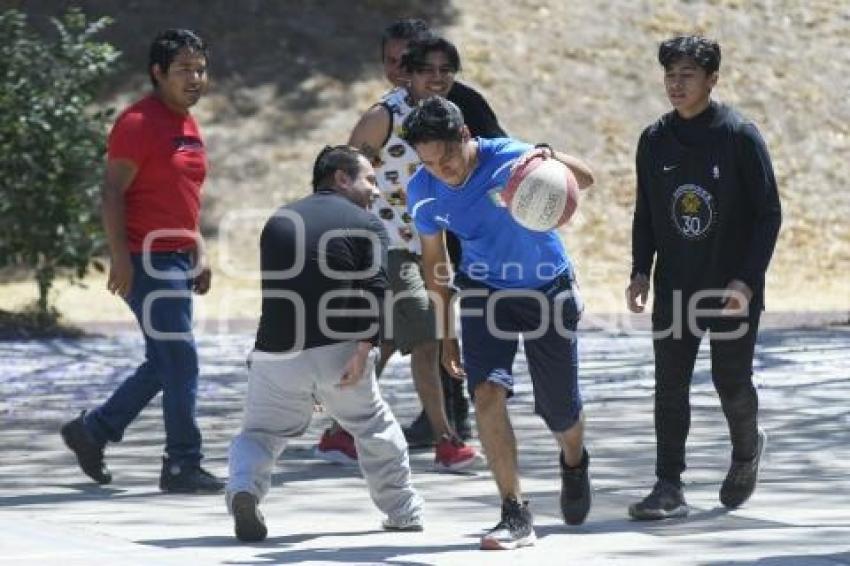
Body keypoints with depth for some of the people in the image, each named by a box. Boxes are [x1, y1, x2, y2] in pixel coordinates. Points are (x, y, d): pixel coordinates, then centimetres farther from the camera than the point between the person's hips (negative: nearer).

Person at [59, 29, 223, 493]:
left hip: (176, 261, 9)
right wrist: (121, 259, -21)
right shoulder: (139, 123, -13)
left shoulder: (187, 125, 15)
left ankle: (92, 430, 25)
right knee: (181, 363, -9)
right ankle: (182, 467, -3)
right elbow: (112, 193, -16)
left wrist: (198, 254, 19)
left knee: (163, 365, 13)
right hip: (148, 262, -9)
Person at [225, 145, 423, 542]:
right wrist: (363, 351, -16)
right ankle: (404, 512, 26)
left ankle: (243, 489, -16)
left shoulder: (278, 222, 19)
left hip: (275, 354, 2)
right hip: (337, 353, -2)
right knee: (374, 428, 19)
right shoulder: (366, 225, 3)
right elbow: (375, 290, -12)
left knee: (260, 432, 13)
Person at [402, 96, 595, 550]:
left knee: (561, 411, 8)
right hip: (485, 291, 2)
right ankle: (516, 515, -14)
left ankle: (574, 465, 46)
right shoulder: (423, 191, -14)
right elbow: (433, 259, 2)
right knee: (487, 392, -21)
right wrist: (446, 334, 4)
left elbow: (585, 180, -42)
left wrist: (550, 157, -65)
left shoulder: (508, 160, -28)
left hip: (548, 289, -2)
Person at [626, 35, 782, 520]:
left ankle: (747, 448, 33)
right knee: (670, 385, -1)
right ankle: (670, 488, 2)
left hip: (733, 291, -3)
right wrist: (641, 272, 1)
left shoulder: (740, 135, -9)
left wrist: (747, 280, -15)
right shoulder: (655, 140, 4)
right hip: (674, 288, 4)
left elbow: (769, 213, -7)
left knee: (732, 380, 3)